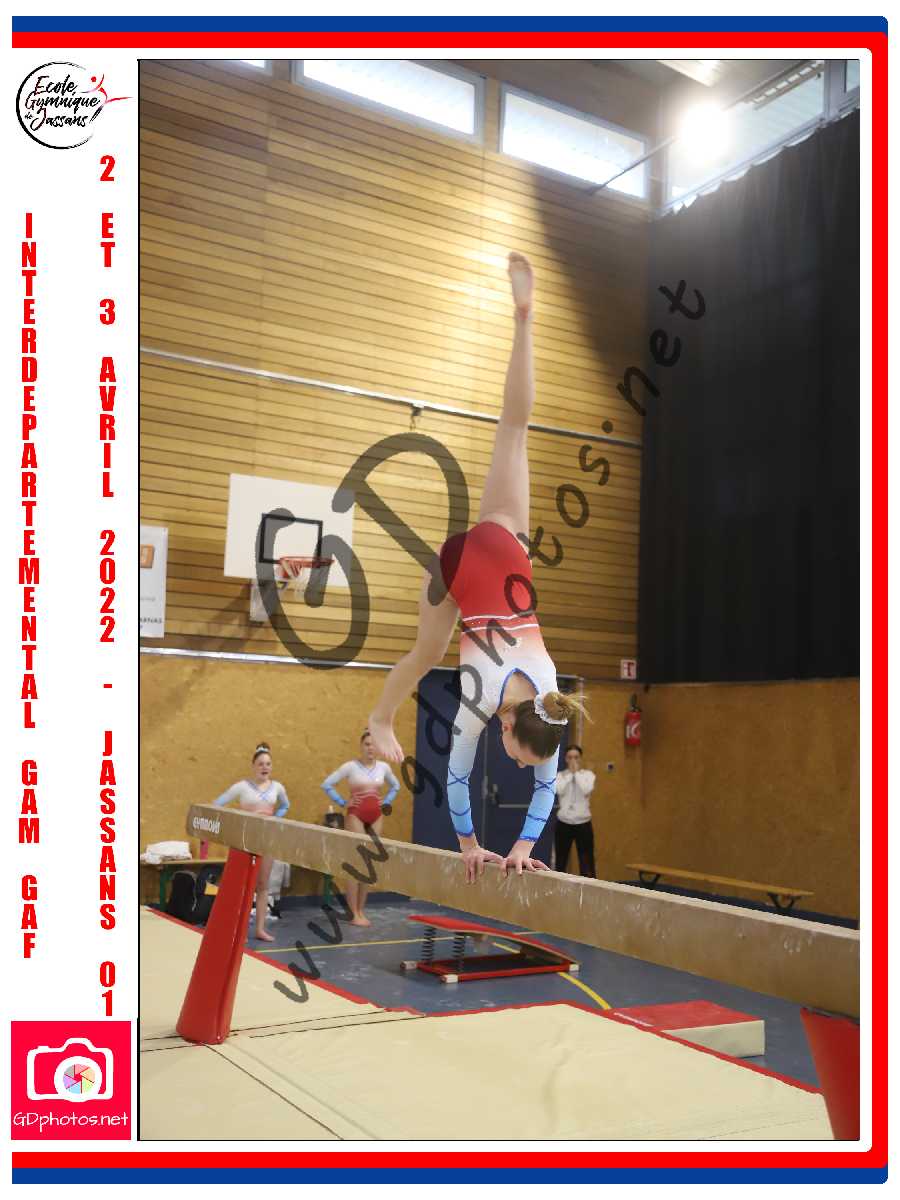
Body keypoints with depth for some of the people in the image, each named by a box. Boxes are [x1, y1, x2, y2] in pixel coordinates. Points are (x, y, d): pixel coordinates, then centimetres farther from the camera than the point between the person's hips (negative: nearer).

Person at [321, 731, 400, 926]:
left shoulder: (383, 767, 4)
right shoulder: (351, 766, -10)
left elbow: (395, 786, 22)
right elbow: (327, 784, -10)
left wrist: (386, 803, 11)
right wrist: (342, 802, -7)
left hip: (376, 817, 5)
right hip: (356, 816, -5)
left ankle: (361, 911, 16)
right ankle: (354, 914, -1)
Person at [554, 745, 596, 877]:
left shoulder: (588, 774, 1)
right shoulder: (560, 775, 3)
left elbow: (587, 790, -19)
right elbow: (559, 790, -17)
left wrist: (577, 773, -12)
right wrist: (570, 773, -11)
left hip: (583, 823, -1)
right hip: (563, 823, 1)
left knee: (587, 863, -1)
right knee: (560, 862, 8)